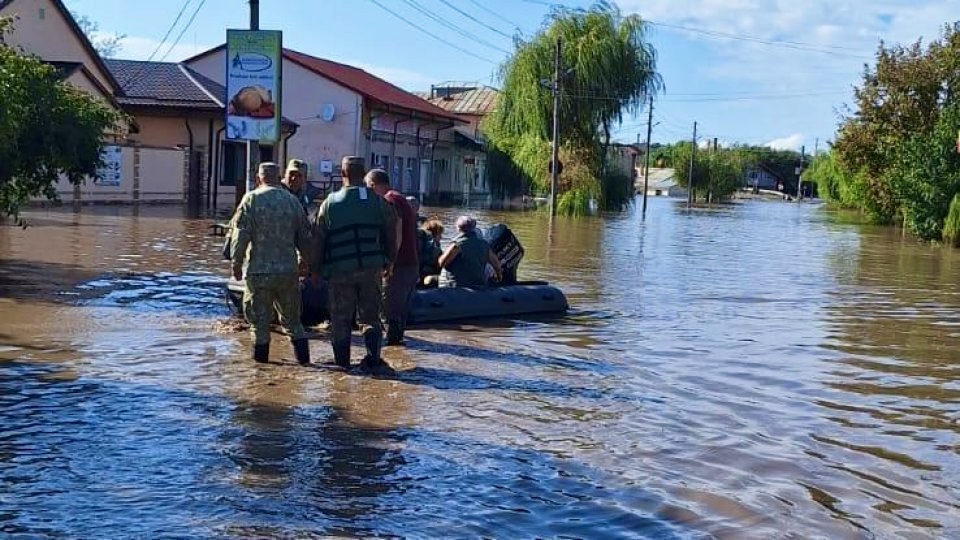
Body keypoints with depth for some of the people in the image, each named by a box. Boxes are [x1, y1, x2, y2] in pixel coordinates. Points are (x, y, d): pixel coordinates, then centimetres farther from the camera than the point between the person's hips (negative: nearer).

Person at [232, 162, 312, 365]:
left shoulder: (252, 199, -3)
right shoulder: (292, 200, 6)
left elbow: (241, 235, -8)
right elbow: (304, 237, 10)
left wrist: (237, 262, 0)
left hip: (258, 269, -3)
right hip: (288, 269, 3)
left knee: (259, 317, 8)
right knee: (291, 316, 13)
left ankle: (261, 355, 11)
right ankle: (303, 356, 9)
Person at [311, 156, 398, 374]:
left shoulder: (330, 203, -1)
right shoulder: (378, 202, 2)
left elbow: (318, 239, 2)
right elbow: (391, 235, 7)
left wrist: (315, 268, 12)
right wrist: (389, 262, 20)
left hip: (339, 270, -1)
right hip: (371, 268, 1)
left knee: (340, 319, 9)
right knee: (370, 317, 9)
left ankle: (342, 363, 13)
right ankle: (373, 360, -1)